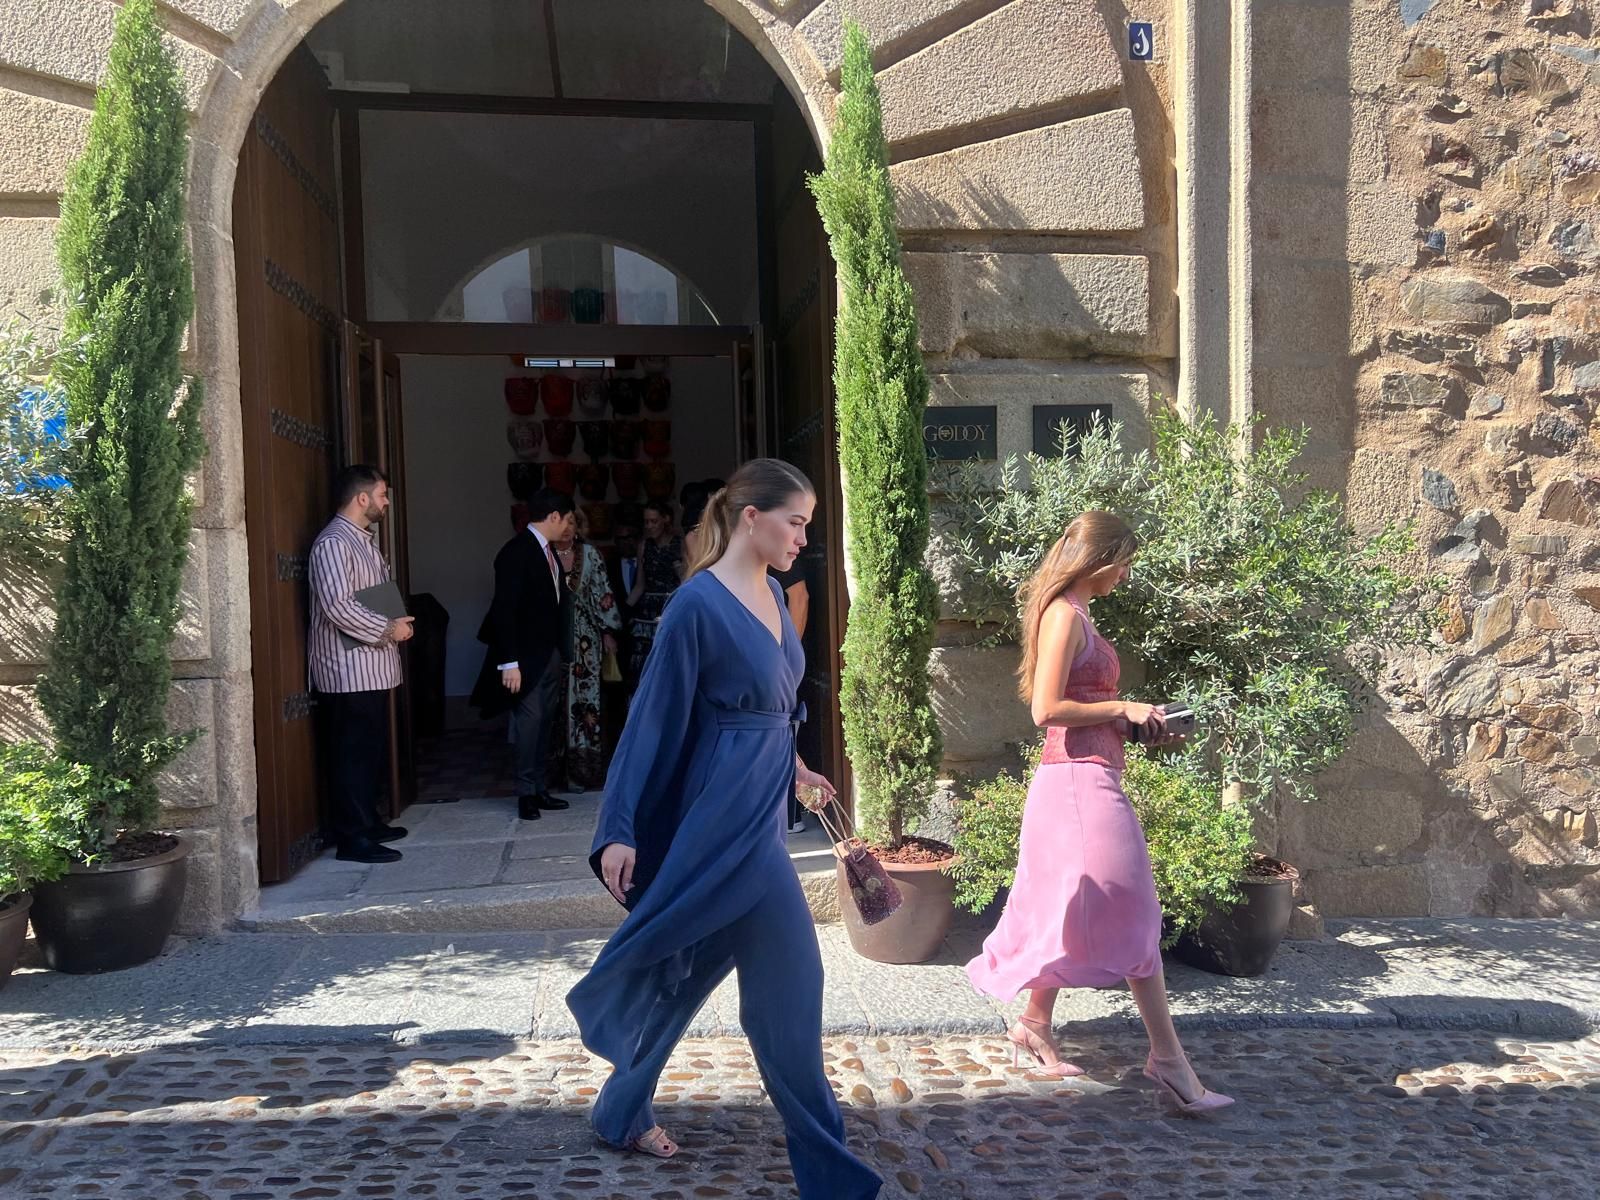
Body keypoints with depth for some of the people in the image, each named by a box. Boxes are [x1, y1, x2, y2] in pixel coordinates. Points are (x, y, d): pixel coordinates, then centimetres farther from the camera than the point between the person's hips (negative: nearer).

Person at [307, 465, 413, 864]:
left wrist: (396, 623, 6)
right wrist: (388, 629, -17)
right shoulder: (333, 543, -15)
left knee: (372, 752, 16)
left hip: (372, 668, 10)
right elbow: (337, 606, -24)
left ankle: (369, 822, 27)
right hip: (348, 670, -10)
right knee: (352, 755, -4)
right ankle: (353, 839, 2)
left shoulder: (365, 540, 17)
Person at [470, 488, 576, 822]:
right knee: (530, 721, -6)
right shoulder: (516, 552, -14)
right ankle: (527, 793, 6)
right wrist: (509, 662, -21)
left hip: (551, 654, 8)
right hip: (527, 657, -8)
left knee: (546, 723, 11)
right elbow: (504, 610, -18)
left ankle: (541, 789, 18)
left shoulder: (549, 551, 12)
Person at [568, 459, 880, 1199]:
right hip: (728, 816, -9)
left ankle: (624, 1113, 38)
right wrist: (620, 830, -15)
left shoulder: (771, 593, 8)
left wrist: (791, 767, 29)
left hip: (755, 809, 9)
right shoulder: (699, 603, -17)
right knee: (788, 979, -2)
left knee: (688, 972, 20)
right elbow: (656, 718, -16)